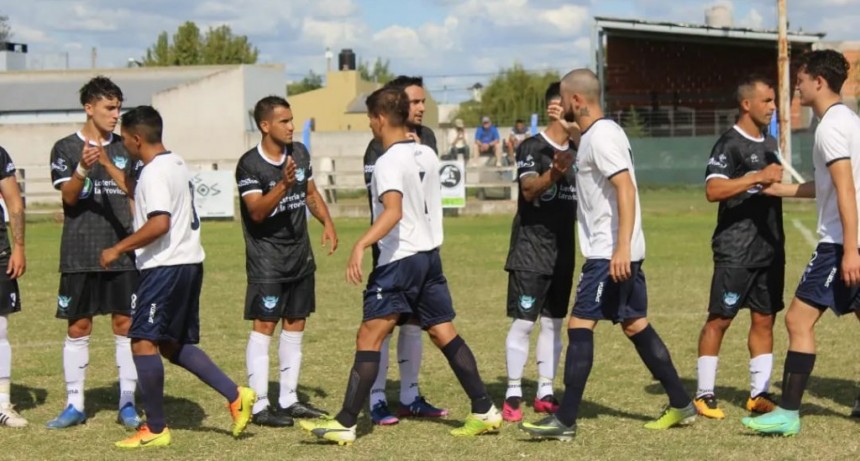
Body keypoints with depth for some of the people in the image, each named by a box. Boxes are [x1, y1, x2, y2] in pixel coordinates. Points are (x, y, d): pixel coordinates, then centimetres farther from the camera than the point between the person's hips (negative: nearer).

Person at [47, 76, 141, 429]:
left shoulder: (123, 148, 8)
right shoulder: (66, 148, 1)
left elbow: (133, 190, -3)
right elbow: (68, 196, -9)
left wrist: (107, 165, -19)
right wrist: (82, 169, -29)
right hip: (80, 254, -2)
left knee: (125, 324, 1)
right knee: (78, 327, 3)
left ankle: (127, 404, 9)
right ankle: (75, 405, 11)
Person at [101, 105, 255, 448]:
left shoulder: (154, 172, -15)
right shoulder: (177, 165, 16)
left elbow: (159, 223, -27)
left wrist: (119, 249, -19)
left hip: (165, 266, -10)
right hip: (189, 262, 10)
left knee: (143, 342, -5)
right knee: (174, 345, 17)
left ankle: (155, 429, -1)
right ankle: (235, 395, 10)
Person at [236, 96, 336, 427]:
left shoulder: (300, 152, 7)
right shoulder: (250, 165, -14)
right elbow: (257, 211, -22)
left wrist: (327, 222, 4)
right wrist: (284, 184, -34)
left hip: (300, 256, 7)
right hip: (266, 260, -7)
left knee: (295, 325, 10)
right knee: (264, 327, -8)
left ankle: (288, 400, 19)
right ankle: (260, 406, -4)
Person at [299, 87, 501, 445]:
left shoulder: (389, 162, -14)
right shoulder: (428, 155, 10)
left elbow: (393, 211, -29)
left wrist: (360, 245, -37)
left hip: (400, 259, -8)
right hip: (431, 254, 8)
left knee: (368, 338, -5)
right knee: (446, 335, 11)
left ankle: (345, 424, -6)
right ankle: (484, 411, 10)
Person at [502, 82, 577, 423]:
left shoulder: (576, 151, 10)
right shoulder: (531, 148, -10)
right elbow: (529, 189, -26)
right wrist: (553, 174, -42)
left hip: (563, 251, 7)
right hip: (530, 251, -7)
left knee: (553, 323, 9)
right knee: (523, 322, -6)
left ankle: (545, 393, 16)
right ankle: (513, 395, -1)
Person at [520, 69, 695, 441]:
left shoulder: (601, 135, -15)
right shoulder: (598, 133, 15)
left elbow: (626, 189, -24)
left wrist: (621, 247, -29)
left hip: (610, 253, -10)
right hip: (616, 251, 10)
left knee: (579, 326, -9)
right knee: (636, 325, 14)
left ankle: (565, 421, -8)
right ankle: (680, 405, 20)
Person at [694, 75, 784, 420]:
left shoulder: (770, 144, 15)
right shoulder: (730, 144, -10)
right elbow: (713, 190, -24)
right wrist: (758, 177, -27)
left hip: (770, 247, 8)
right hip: (735, 250, -8)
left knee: (764, 319, 7)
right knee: (719, 319, -2)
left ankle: (759, 393, 13)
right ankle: (705, 394, 4)